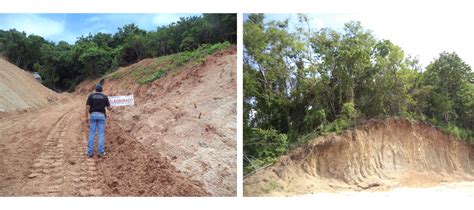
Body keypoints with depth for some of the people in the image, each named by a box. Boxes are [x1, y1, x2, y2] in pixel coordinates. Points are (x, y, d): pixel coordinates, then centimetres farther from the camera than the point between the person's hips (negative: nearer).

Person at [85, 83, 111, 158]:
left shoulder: (91, 96, 4)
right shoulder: (105, 97, 4)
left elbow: (87, 107, -3)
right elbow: (109, 108, 3)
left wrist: (86, 117, 2)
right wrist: (110, 108, 28)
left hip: (93, 115, 0)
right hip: (101, 116, 0)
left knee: (92, 134, 5)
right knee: (101, 134, 1)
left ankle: (90, 152, 3)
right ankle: (100, 152, -2)